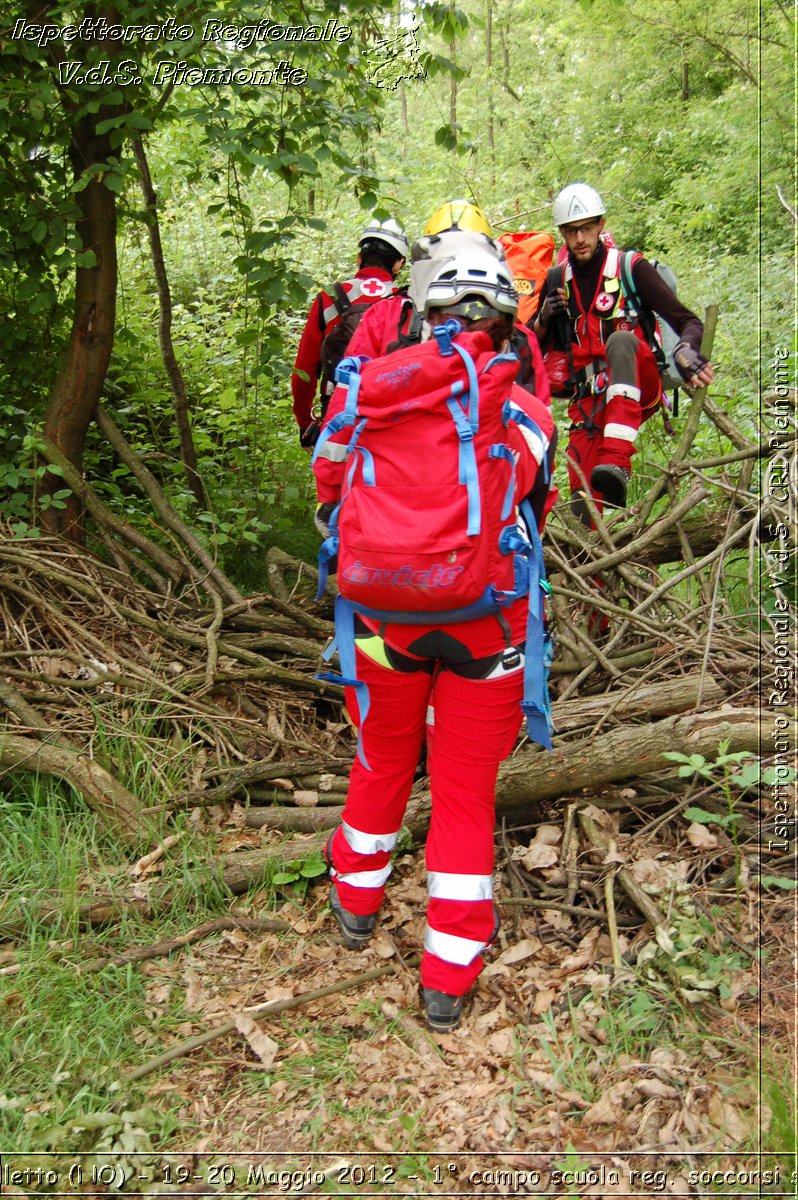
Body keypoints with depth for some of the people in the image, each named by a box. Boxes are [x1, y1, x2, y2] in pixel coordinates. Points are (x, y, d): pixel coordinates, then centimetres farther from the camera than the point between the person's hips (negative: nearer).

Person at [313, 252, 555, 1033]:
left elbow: (330, 486, 9)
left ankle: (356, 898, 46)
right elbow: (532, 522, 9)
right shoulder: (531, 418, -3)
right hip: (488, 627, -1)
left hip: (386, 612, 1)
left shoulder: (370, 386, -3)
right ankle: (449, 975, 21)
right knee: (466, 791, 12)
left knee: (383, 760, 24)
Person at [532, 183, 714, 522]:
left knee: (620, 340, -37)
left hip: (636, 387, -3)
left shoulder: (630, 267, -1)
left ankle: (617, 462, -49)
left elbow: (687, 320, -9)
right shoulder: (557, 279, 11)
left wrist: (686, 350, -33)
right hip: (588, 397, 3)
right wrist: (544, 318, -6)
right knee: (583, 502, -14)